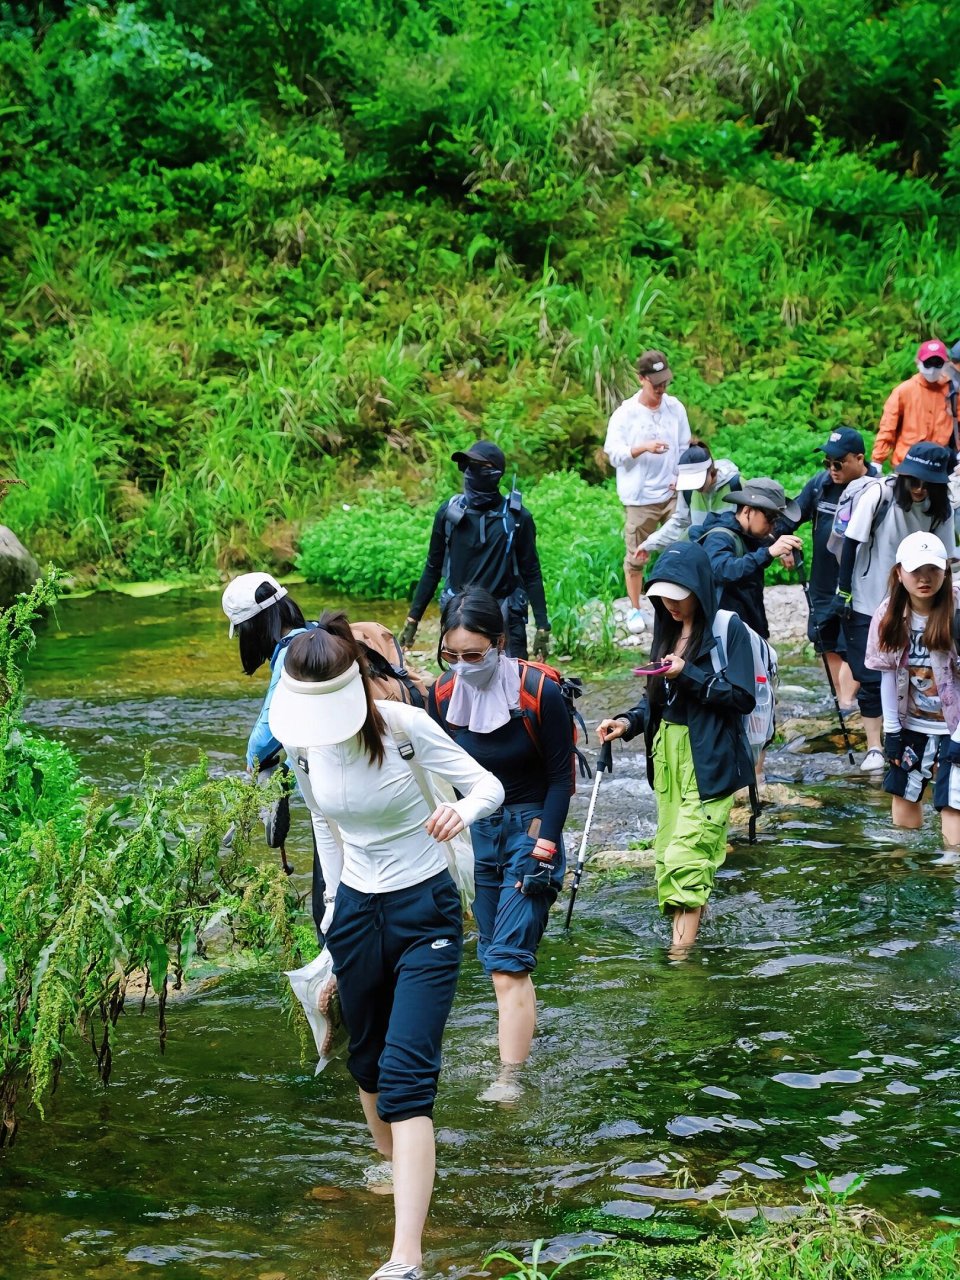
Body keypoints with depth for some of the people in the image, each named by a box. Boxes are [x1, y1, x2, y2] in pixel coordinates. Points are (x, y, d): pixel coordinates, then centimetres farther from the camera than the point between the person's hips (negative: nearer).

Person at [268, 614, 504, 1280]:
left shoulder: (405, 725, -18)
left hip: (425, 912, -5)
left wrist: (463, 811, -38)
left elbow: (489, 785, -15)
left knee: (406, 1071, -16)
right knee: (367, 1062, 17)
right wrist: (335, 899, 16)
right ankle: (399, 1169, 47)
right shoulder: (302, 744, -5)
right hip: (357, 912, 5)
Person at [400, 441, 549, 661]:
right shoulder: (449, 512, 2)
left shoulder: (516, 517, -3)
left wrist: (542, 626, -5)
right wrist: (413, 618, 9)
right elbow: (433, 568, 10)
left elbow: (531, 574, 0)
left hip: (504, 620, -2)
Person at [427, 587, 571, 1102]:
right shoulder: (443, 695, -3)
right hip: (476, 830, 5)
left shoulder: (540, 693, -16)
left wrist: (543, 850, -15)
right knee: (495, 957, 8)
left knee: (508, 961, -14)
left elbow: (560, 777, -9)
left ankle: (509, 1078, -16)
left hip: (531, 827, -5)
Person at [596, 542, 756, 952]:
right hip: (668, 756, 7)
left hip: (710, 762, -7)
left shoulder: (728, 630, -9)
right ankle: (681, 930, 12)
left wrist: (689, 675, -20)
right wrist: (629, 722, -1)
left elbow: (743, 697, -14)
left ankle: (683, 948, -9)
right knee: (667, 850, 6)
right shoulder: (667, 630, 11)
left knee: (686, 855, -12)